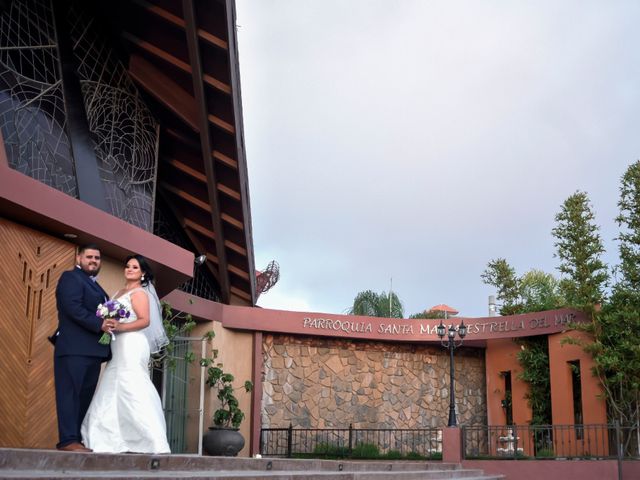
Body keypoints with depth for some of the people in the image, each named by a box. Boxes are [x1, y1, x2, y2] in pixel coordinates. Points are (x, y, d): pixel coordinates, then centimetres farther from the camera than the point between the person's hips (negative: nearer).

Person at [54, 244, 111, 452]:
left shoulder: (95, 285, 26)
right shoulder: (71, 278, -1)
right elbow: (73, 307, -15)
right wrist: (99, 324, -20)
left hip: (92, 350, 9)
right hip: (74, 347, -9)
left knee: (85, 396, 6)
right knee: (70, 393, -9)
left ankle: (79, 439, 8)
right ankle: (68, 440, -11)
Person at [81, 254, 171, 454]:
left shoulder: (139, 293, -4)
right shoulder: (120, 292, 21)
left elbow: (145, 321, -15)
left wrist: (120, 327, -24)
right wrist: (109, 325, 0)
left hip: (132, 346, -9)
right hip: (119, 348, 9)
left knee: (133, 390, -14)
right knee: (113, 391, 6)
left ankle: (152, 442, -15)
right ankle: (114, 441, 8)